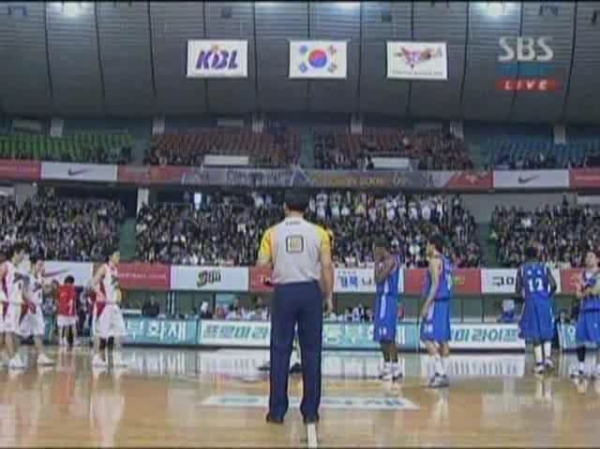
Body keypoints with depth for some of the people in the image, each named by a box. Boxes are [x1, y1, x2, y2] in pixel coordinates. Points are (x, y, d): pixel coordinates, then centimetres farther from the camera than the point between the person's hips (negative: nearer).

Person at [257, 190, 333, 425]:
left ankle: (277, 411, 7)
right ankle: (310, 411, 8)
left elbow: (262, 264, 0)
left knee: (280, 351, 5)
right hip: (310, 291, 0)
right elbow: (326, 266, -3)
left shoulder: (273, 232, 3)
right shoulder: (318, 232, 2)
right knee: (311, 352, 6)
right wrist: (329, 295, 6)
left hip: (284, 292, 0)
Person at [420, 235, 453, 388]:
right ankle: (443, 373, 12)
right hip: (445, 302, 9)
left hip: (436, 302, -9)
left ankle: (440, 373, -14)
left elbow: (435, 284, -19)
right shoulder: (446, 261, 17)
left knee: (428, 338, -9)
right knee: (443, 339, 10)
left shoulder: (435, 260, -11)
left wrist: (426, 305, -19)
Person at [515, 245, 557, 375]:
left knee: (535, 335, 4)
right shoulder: (544, 267, 6)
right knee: (546, 332, 13)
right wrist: (549, 295, 13)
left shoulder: (522, 269, 4)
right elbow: (553, 285, -5)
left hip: (530, 302, 0)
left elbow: (518, 289, 0)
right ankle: (548, 357, -5)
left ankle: (539, 363, -1)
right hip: (544, 301, 0)